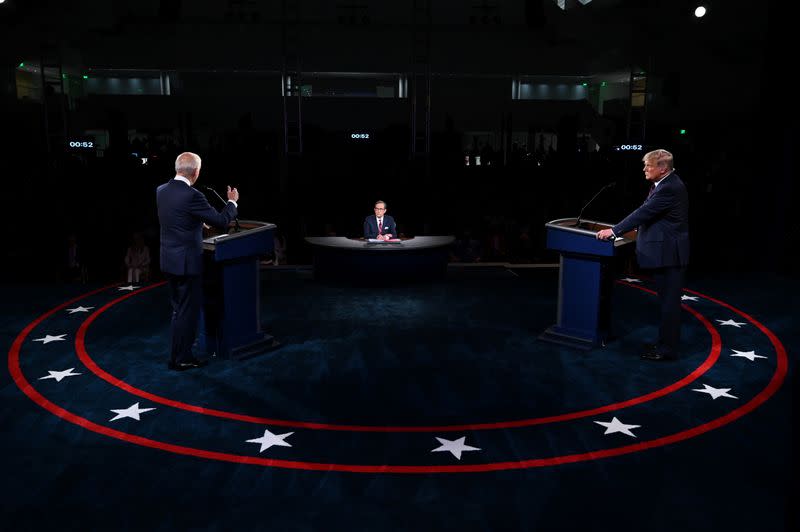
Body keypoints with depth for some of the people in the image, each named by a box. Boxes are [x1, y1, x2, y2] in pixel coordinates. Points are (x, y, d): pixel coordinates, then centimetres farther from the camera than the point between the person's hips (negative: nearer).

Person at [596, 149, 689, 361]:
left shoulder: (670, 188, -20)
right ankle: (665, 342, 28)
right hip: (664, 250, 10)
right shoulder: (664, 184, 11)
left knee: (669, 302, -2)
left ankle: (667, 349, 6)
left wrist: (614, 231, -19)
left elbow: (645, 212, -22)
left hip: (669, 253, -10)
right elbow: (646, 212, 16)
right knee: (666, 300, 17)